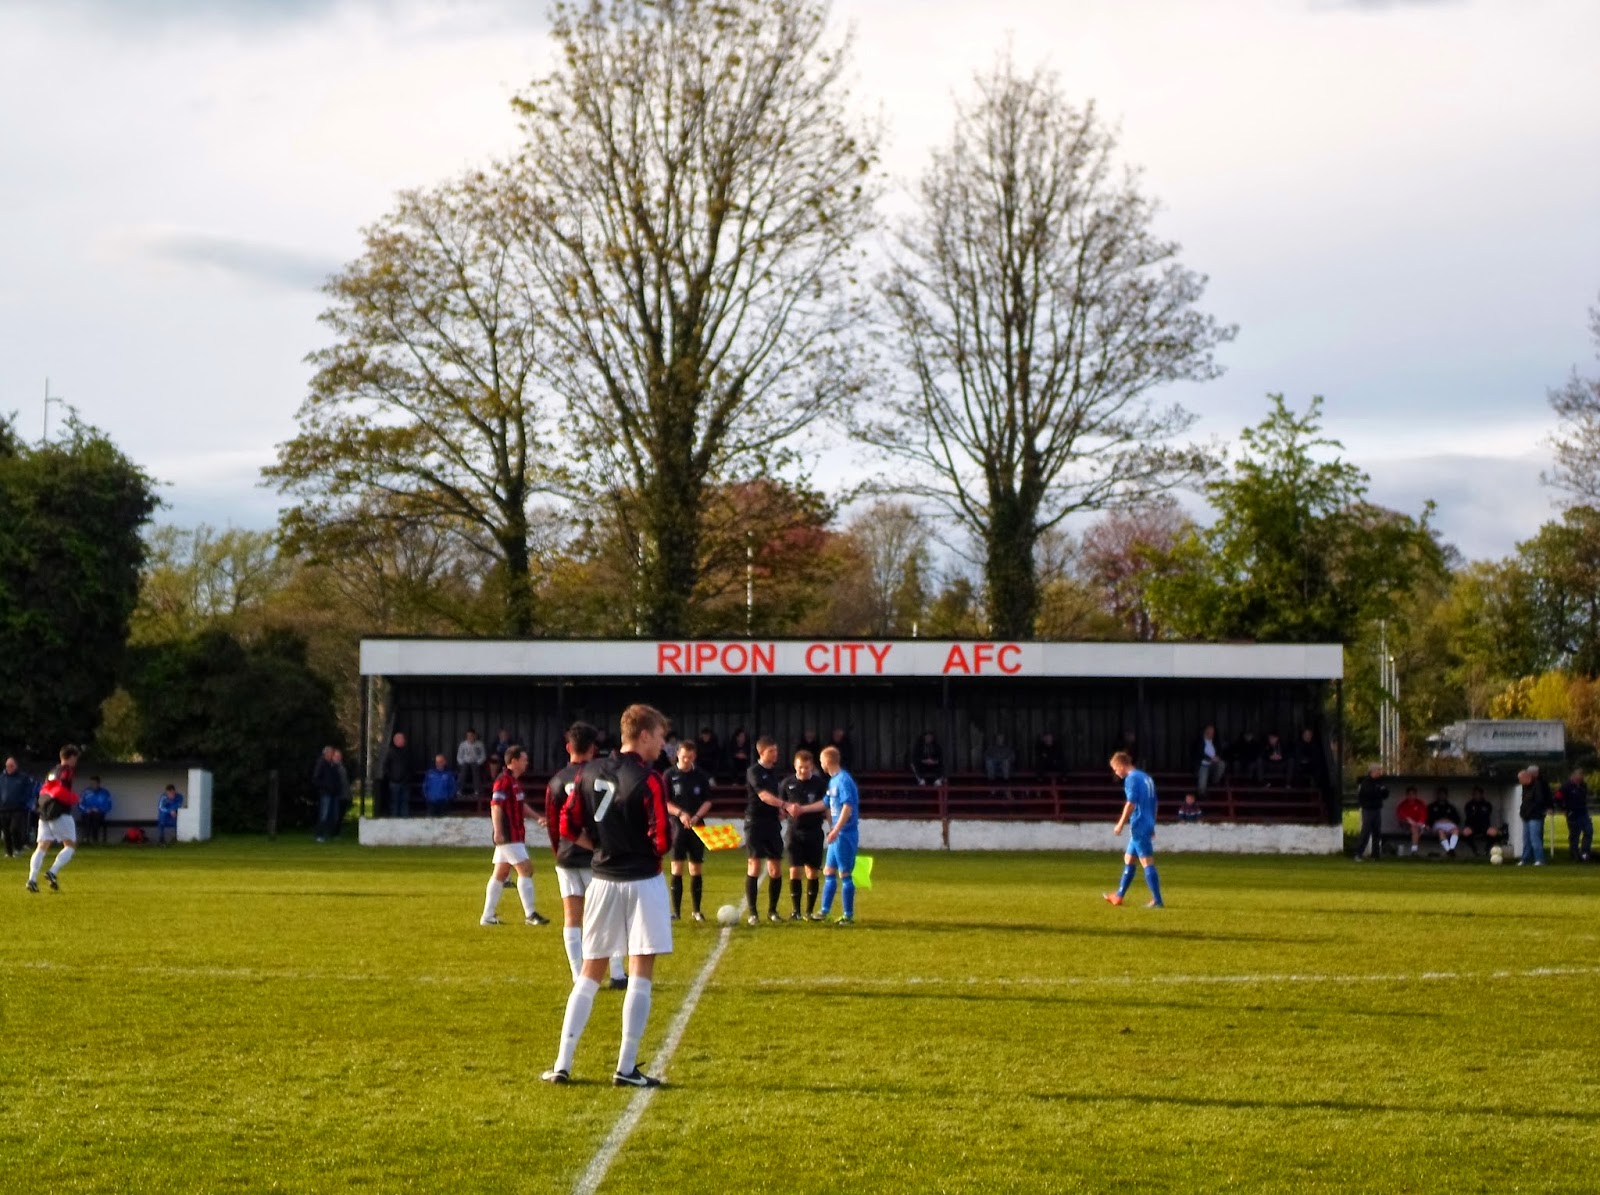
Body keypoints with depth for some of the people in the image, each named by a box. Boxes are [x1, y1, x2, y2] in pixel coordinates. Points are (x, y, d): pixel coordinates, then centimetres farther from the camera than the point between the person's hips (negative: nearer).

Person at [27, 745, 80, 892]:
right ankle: (53, 872, -15)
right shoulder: (67, 771, -8)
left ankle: (32, 879, -10)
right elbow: (60, 791, -21)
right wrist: (74, 798, -7)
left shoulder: (53, 771, 18)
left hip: (45, 814, 8)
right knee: (70, 845, 2)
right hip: (60, 813, -8)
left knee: (42, 847, 3)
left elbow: (43, 791, 19)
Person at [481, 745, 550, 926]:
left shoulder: (516, 781, 16)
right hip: (509, 836, -10)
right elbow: (495, 805, -23)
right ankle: (530, 914, -7)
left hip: (516, 835, 10)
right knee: (525, 869, -9)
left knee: (500, 874, 10)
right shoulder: (504, 781, -15)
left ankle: (487, 916, 13)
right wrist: (498, 831, -29)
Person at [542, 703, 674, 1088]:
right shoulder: (648, 781, -14)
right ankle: (626, 1068, -1)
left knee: (589, 974, 13)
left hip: (603, 880, 6)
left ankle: (562, 1063, 10)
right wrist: (661, 849, 4)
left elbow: (568, 828, 6)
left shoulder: (590, 773, 4)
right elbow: (661, 843, -18)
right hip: (643, 882, -5)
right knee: (641, 974, 1)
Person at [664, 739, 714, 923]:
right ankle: (676, 911, -2)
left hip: (697, 826, 2)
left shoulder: (701, 775, 4)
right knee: (677, 868, -5)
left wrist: (697, 816, -12)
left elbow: (707, 801, 6)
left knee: (696, 868, 4)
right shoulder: (670, 775, -2)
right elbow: (664, 802, -3)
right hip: (677, 825, -2)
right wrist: (680, 814, -18)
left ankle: (697, 910, 12)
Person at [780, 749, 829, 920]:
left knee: (812, 872, 3)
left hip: (814, 832, 0)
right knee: (794, 871, -5)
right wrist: (788, 807, -10)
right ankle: (796, 911, 2)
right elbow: (780, 806, 10)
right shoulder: (787, 783, 3)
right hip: (794, 831, 0)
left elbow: (826, 807, 0)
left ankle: (809, 911, 12)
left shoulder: (820, 783, -1)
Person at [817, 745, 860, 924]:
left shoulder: (843, 780, -16)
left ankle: (849, 916, 2)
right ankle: (824, 912, 19)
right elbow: (829, 806, 25)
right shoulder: (833, 780, 13)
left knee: (844, 874, -4)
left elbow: (847, 808, -23)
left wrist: (835, 830, -27)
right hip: (837, 834, 10)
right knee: (828, 872, 13)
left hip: (845, 834, -10)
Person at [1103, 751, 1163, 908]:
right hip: (1147, 826, 9)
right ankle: (1119, 896, 26)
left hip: (1138, 827, -9)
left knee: (1147, 862, -10)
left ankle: (1157, 901, -13)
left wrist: (1120, 824, -12)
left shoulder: (1131, 779, -11)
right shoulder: (1147, 778, 17)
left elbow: (1131, 803, -18)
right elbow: (1153, 803, 21)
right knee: (1128, 859, 18)